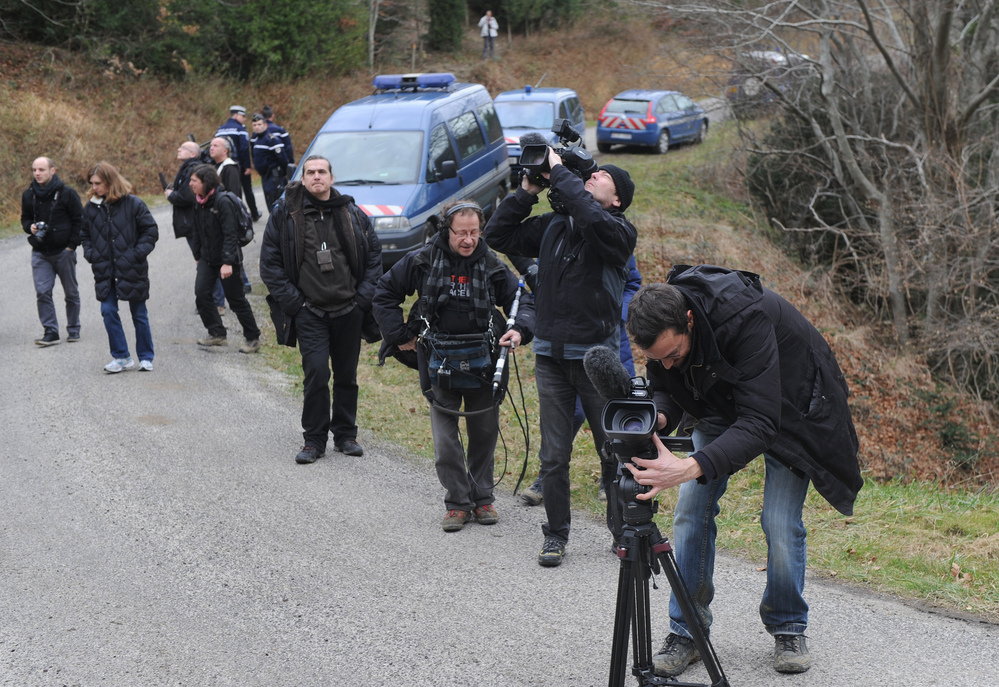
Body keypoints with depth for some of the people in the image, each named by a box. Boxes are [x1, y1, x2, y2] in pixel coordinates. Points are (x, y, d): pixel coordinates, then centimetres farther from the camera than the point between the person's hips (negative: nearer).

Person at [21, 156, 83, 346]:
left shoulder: (67, 194, -6)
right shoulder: (28, 195, 5)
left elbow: (79, 221, -1)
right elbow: (25, 219, 18)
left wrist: (71, 246, -8)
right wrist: (30, 227, -6)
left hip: (64, 252, -3)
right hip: (40, 253, 3)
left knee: (71, 293, 7)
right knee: (42, 293, -7)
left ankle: (73, 329, 21)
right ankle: (50, 331, -3)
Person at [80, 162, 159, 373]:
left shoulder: (133, 204, -8)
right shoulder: (91, 208, 4)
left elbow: (151, 230, -4)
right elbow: (85, 235, 17)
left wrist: (137, 254, -13)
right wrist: (90, 253, 0)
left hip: (131, 270, -3)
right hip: (105, 271, 3)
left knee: (139, 314, 6)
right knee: (108, 311, -4)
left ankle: (146, 357, 18)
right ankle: (121, 357, 6)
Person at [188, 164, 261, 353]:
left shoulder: (223, 201, -19)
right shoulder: (199, 202, 5)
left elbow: (230, 234, -21)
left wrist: (228, 262, -25)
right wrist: (198, 256, 18)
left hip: (227, 259, -7)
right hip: (207, 258, 7)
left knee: (236, 299, 0)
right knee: (201, 293, -4)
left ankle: (253, 338, 13)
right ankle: (216, 334, 9)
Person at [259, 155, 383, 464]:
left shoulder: (353, 214, 5)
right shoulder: (284, 213, -1)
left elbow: (374, 255, 11)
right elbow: (269, 263, 1)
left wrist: (363, 297, 1)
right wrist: (292, 301, -6)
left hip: (349, 310, 2)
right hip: (310, 312, -2)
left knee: (347, 375, 9)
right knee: (316, 373, -10)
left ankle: (345, 434, 23)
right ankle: (314, 440, 2)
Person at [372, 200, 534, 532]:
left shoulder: (492, 265, -2)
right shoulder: (422, 261, -6)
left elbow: (523, 301, 2)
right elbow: (384, 294, 4)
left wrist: (520, 330, -19)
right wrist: (400, 336, -1)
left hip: (482, 364, 1)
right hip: (440, 364, -1)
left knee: (485, 432, 9)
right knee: (445, 439, -2)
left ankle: (482, 498, 24)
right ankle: (457, 502, 10)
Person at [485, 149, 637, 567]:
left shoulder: (619, 231, -5)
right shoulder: (552, 226, 10)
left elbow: (591, 218, -27)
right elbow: (498, 236, 9)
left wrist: (559, 172, -18)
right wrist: (527, 191, 2)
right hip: (551, 356, 4)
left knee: (612, 450, 5)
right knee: (554, 455, 6)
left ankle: (622, 529, 21)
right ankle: (555, 535, 17)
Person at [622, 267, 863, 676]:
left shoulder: (747, 318, -43)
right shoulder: (662, 327, -25)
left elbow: (759, 421, -46)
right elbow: (665, 389, -10)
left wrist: (690, 468, -59)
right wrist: (657, 417, -36)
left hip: (790, 407, -5)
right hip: (721, 405, 5)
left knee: (780, 523, -12)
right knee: (691, 510, -6)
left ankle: (788, 629, 12)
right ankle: (685, 632, 5)